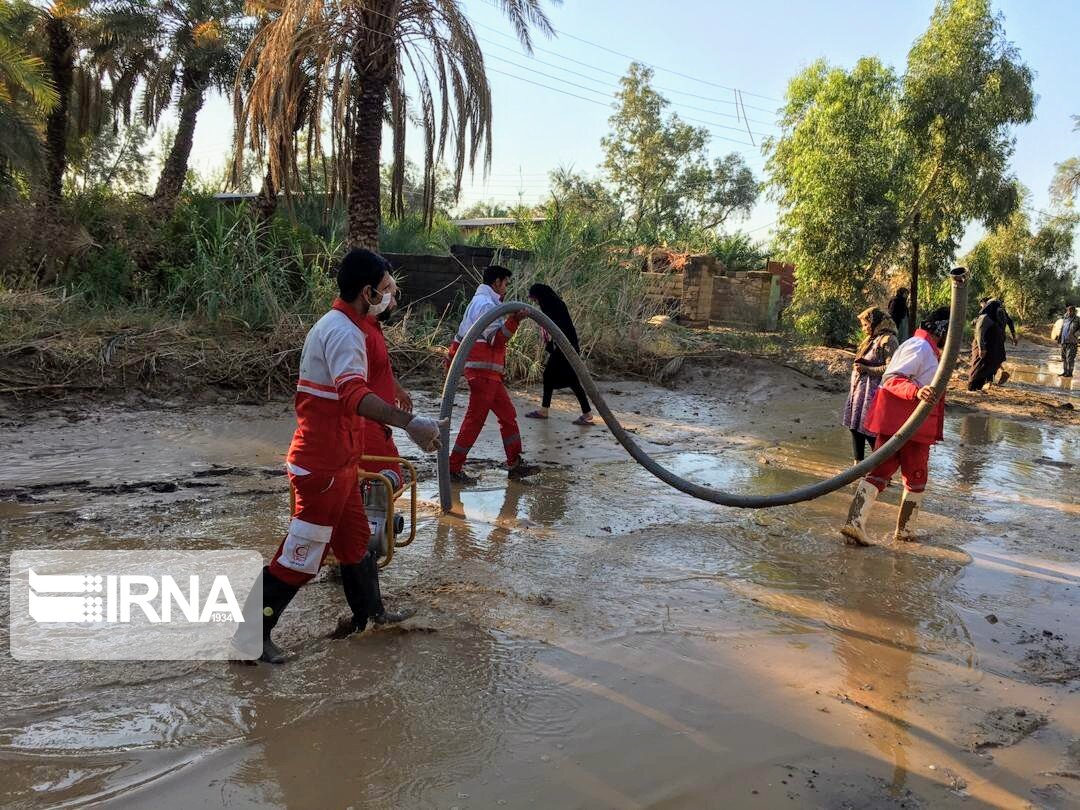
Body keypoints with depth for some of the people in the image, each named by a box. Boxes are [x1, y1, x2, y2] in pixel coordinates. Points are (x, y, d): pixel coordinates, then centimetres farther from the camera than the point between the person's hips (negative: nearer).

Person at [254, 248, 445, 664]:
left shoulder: (339, 325, 13)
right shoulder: (345, 332, -20)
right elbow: (354, 394, -39)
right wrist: (410, 422, -51)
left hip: (337, 460, 10)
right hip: (322, 465, -10)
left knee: (355, 539, 20)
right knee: (304, 552, -2)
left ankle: (366, 617, 36)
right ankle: (253, 635, 10)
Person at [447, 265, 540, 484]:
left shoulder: (478, 301, 20)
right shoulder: (487, 304, -12)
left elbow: (461, 334, 24)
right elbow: (496, 339, -17)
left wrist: (451, 358, 29)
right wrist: (514, 320, -25)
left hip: (487, 372, 11)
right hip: (483, 370, -11)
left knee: (508, 414, 10)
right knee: (475, 420, -5)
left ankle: (515, 464, 13)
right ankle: (454, 468, 1)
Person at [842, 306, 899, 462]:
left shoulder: (888, 340, -13)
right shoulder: (872, 339, 15)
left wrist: (867, 369, -20)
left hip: (871, 391, -9)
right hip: (858, 389, 9)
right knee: (855, 426, 12)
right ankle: (858, 464, 23)